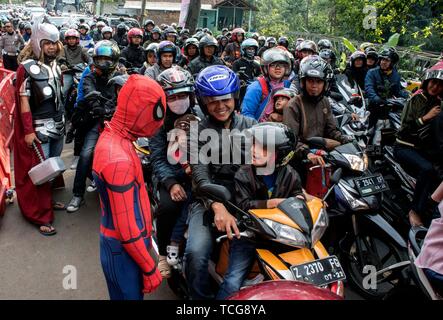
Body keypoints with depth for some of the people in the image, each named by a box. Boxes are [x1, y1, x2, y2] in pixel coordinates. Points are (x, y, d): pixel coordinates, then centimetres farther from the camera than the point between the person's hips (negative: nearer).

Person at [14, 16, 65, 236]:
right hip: (38, 128, -6)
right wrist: (28, 131, -18)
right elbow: (23, 100, -14)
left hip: (57, 124, 7)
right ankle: (41, 217, 5)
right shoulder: (27, 67, -12)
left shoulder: (54, 64, 8)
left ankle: (47, 201, 30)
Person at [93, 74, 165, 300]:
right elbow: (127, 231, -26)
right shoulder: (119, 160, -30)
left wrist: (146, 231, 19)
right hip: (124, 252, -8)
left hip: (116, 243, 8)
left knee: (130, 293, 24)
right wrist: (150, 270, -15)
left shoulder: (111, 136, -1)